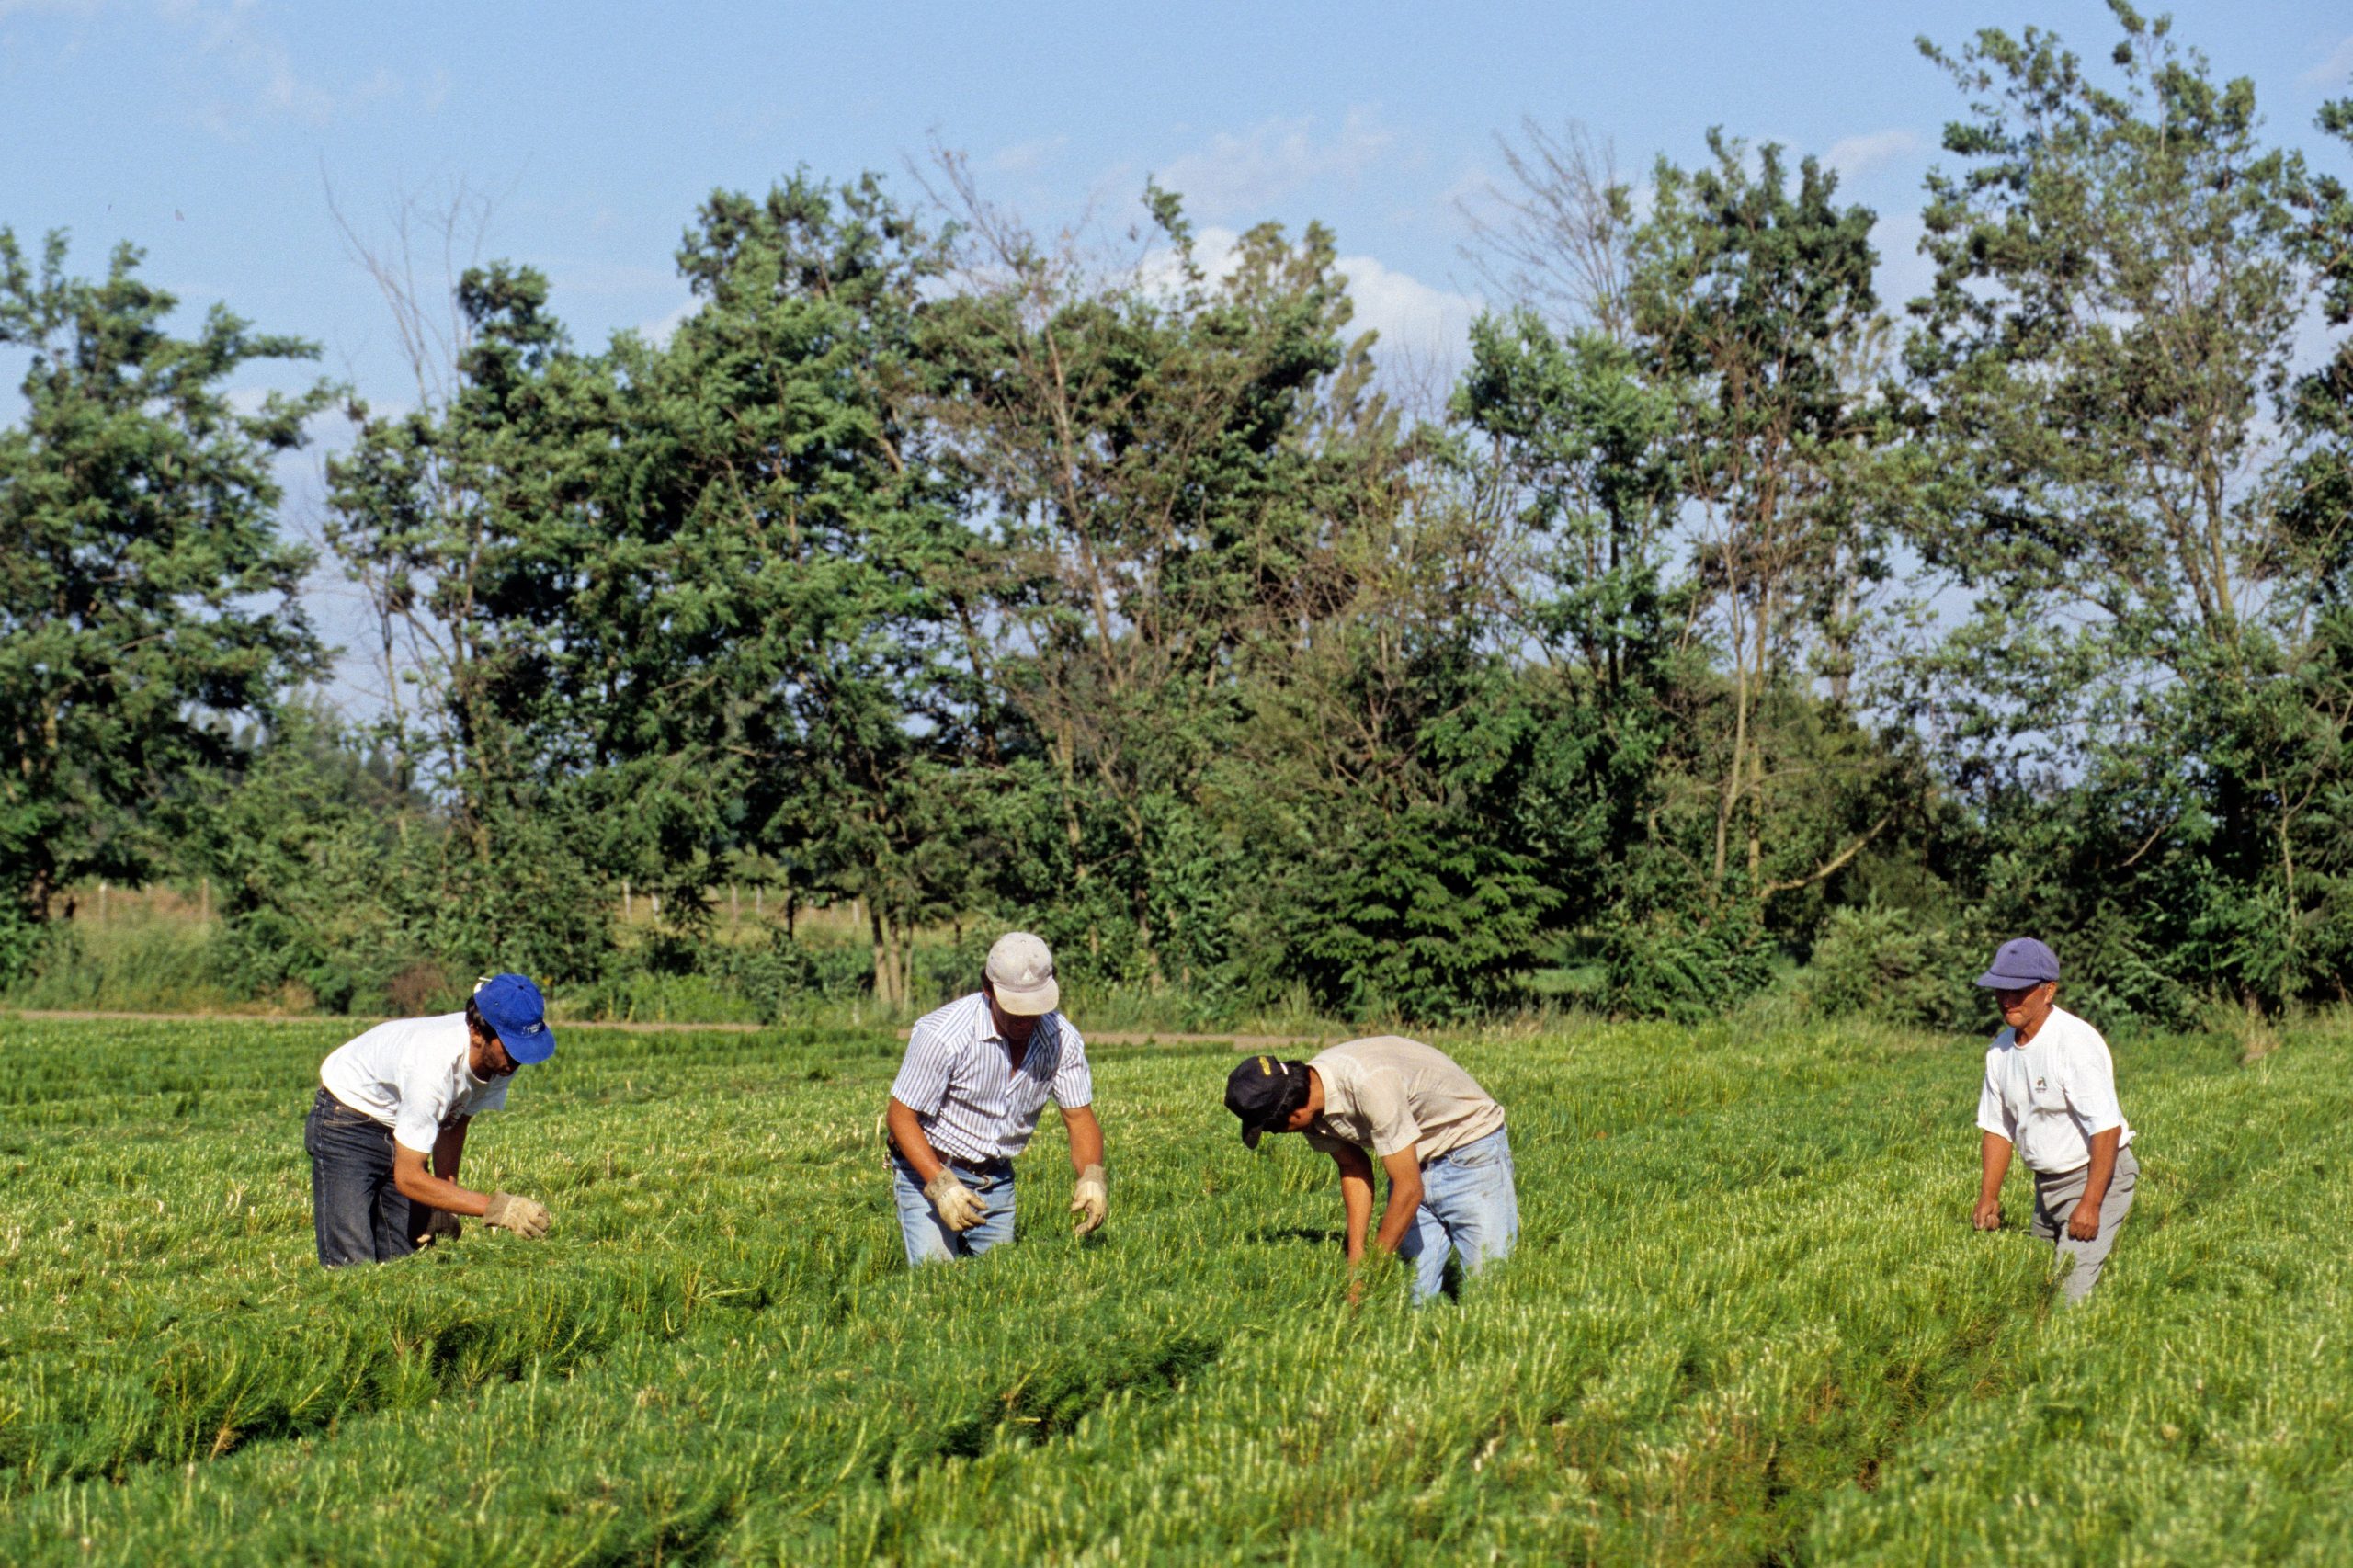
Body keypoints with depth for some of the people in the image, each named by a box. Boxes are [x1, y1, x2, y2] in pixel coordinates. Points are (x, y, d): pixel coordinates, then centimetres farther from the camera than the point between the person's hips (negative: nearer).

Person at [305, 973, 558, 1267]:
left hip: (404, 1124, 7)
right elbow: (408, 1177, -36)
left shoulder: (501, 1058, -18)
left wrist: (444, 1208, -7)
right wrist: (496, 1207, -42)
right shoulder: (432, 1065, -40)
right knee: (352, 1265, -17)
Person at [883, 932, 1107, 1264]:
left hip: (997, 1179, 5)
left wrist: (1092, 1178, -24)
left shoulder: (1062, 1040, -11)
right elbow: (900, 1116, -19)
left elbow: (1080, 1118, -4)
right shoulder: (943, 1035, -25)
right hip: (929, 1170, -5)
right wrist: (941, 1186, -30)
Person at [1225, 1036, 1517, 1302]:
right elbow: (1353, 1168, 4)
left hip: (1470, 1151, -6)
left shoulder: (1369, 1084, -35)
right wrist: (1355, 1256, -6)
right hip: (1415, 1160, 6)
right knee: (1415, 1295, -5)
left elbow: (1409, 1190, -30)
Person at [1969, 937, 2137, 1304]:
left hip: (2095, 1177, -8)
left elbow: (2106, 1127, -24)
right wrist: (1988, 1197, 5)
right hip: (2046, 1185, 8)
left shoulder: (2076, 1042, -21)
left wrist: (2090, 1203, -25)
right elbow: (1996, 1127, 13)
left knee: (2071, 1293, -17)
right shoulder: (2001, 1050, 4)